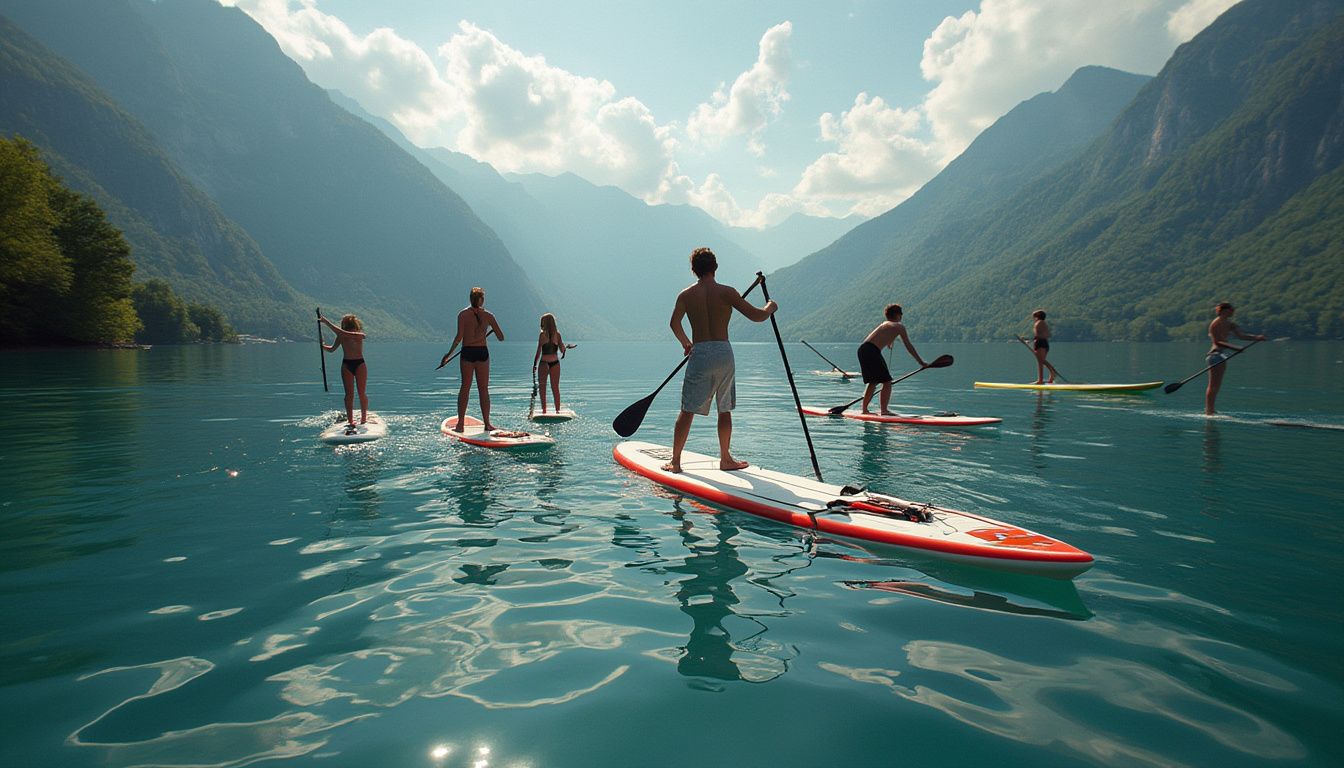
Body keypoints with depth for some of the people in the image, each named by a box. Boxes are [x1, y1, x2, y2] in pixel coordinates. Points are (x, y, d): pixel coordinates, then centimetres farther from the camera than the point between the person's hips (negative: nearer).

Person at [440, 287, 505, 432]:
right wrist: (492, 327, 24)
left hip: (467, 352, -1)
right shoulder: (488, 315, 2)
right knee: (484, 389, 7)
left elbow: (459, 336, -11)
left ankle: (460, 424, 4)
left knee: (465, 387, 6)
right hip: (483, 352, 1)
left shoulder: (463, 314, -2)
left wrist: (449, 354, -4)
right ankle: (487, 424, 7)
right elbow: (501, 337, 4)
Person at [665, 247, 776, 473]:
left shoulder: (686, 295, 4)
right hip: (724, 353, 0)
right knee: (725, 409, 13)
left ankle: (675, 461, 8)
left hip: (699, 354, 0)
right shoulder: (726, 292, -3)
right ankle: (725, 459, 22)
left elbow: (674, 324, 17)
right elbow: (756, 316, -4)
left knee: (687, 410, 5)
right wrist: (770, 307, 18)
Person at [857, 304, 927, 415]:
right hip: (872, 351, -8)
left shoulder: (884, 323, 27)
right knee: (887, 381, -2)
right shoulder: (899, 326, 8)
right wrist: (921, 362, 12)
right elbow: (909, 347, 8)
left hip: (862, 348, 8)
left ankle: (864, 409, 21)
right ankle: (883, 410, -8)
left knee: (872, 382, 19)